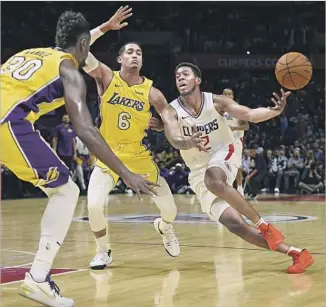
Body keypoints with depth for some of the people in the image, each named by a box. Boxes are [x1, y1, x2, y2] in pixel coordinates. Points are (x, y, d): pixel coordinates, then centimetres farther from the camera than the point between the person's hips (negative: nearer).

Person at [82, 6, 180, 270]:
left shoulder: (151, 92, -7)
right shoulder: (107, 78, -8)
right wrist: (105, 27, -25)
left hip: (139, 156, 1)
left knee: (170, 209, 0)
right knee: (94, 205, -23)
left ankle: (164, 228, 40)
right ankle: (103, 251, 5)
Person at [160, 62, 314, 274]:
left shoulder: (216, 101, -8)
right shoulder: (171, 112, -10)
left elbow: (250, 115, -19)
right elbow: (175, 141, -28)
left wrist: (274, 111, -40)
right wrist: (190, 142, -52)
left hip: (223, 156, -2)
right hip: (200, 174, 2)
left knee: (213, 180, -39)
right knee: (234, 224, -14)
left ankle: (264, 225, -26)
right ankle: (295, 253, -11)